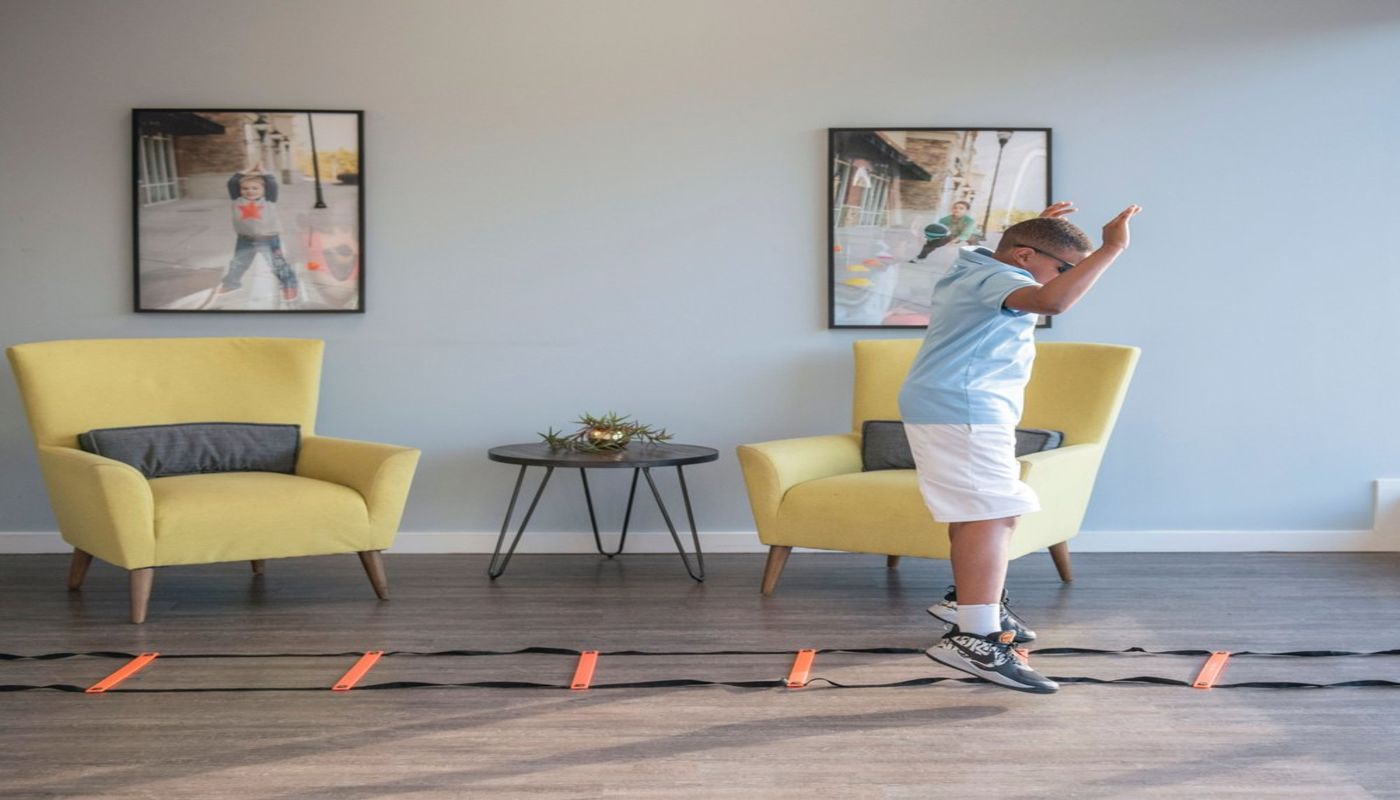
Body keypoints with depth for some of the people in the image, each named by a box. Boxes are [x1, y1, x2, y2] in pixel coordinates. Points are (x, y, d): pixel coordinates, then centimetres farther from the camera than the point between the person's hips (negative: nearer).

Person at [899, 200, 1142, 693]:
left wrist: (1037, 226, 37)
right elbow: (1053, 301, -36)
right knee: (993, 514, -18)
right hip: (963, 411, -11)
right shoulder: (994, 278, -15)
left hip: (943, 408, 11)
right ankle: (975, 641, -25)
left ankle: (965, 600, 40)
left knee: (974, 509, 24)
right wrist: (1112, 248, -31)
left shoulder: (973, 271, 18)